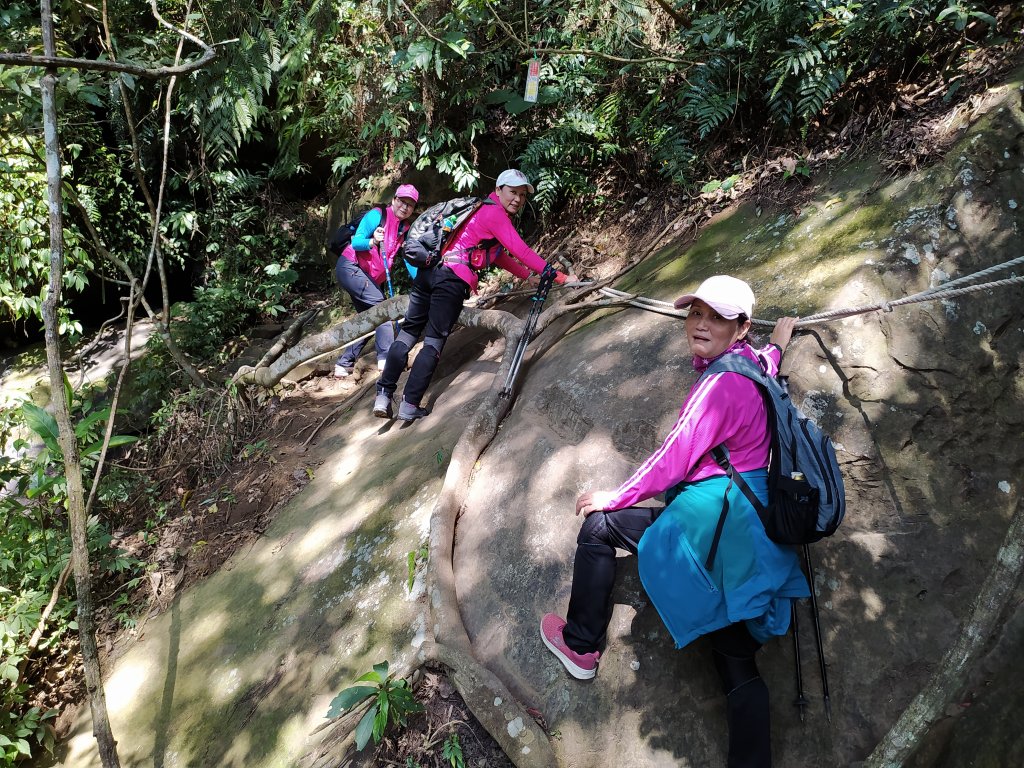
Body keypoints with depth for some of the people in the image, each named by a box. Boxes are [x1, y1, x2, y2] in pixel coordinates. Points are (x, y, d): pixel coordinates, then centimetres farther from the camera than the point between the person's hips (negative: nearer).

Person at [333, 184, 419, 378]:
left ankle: (343, 364, 14)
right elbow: (355, 241, -18)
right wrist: (373, 241, -37)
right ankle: (386, 358, -26)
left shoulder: (405, 228, 6)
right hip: (350, 267, -8)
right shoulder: (377, 215, -13)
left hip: (371, 277, 8)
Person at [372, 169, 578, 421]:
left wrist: (530, 275, 29)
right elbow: (521, 251, -11)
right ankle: (410, 406, -1)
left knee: (409, 331, 11)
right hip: (453, 280, -9)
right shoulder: (495, 213, -3)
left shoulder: (483, 209, 25)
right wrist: (559, 276, -9)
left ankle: (383, 395, 10)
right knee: (434, 341, -2)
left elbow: (499, 255, 30)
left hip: (429, 270, 9)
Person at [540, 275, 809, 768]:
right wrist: (777, 343, 60)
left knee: (599, 526, 9)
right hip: (740, 525, 9)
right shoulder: (753, 365, 10)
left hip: (712, 519, -9)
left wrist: (616, 496, -1)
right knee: (738, 666, 10)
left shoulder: (722, 382, -16)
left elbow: (673, 460, -14)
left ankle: (580, 644, 20)